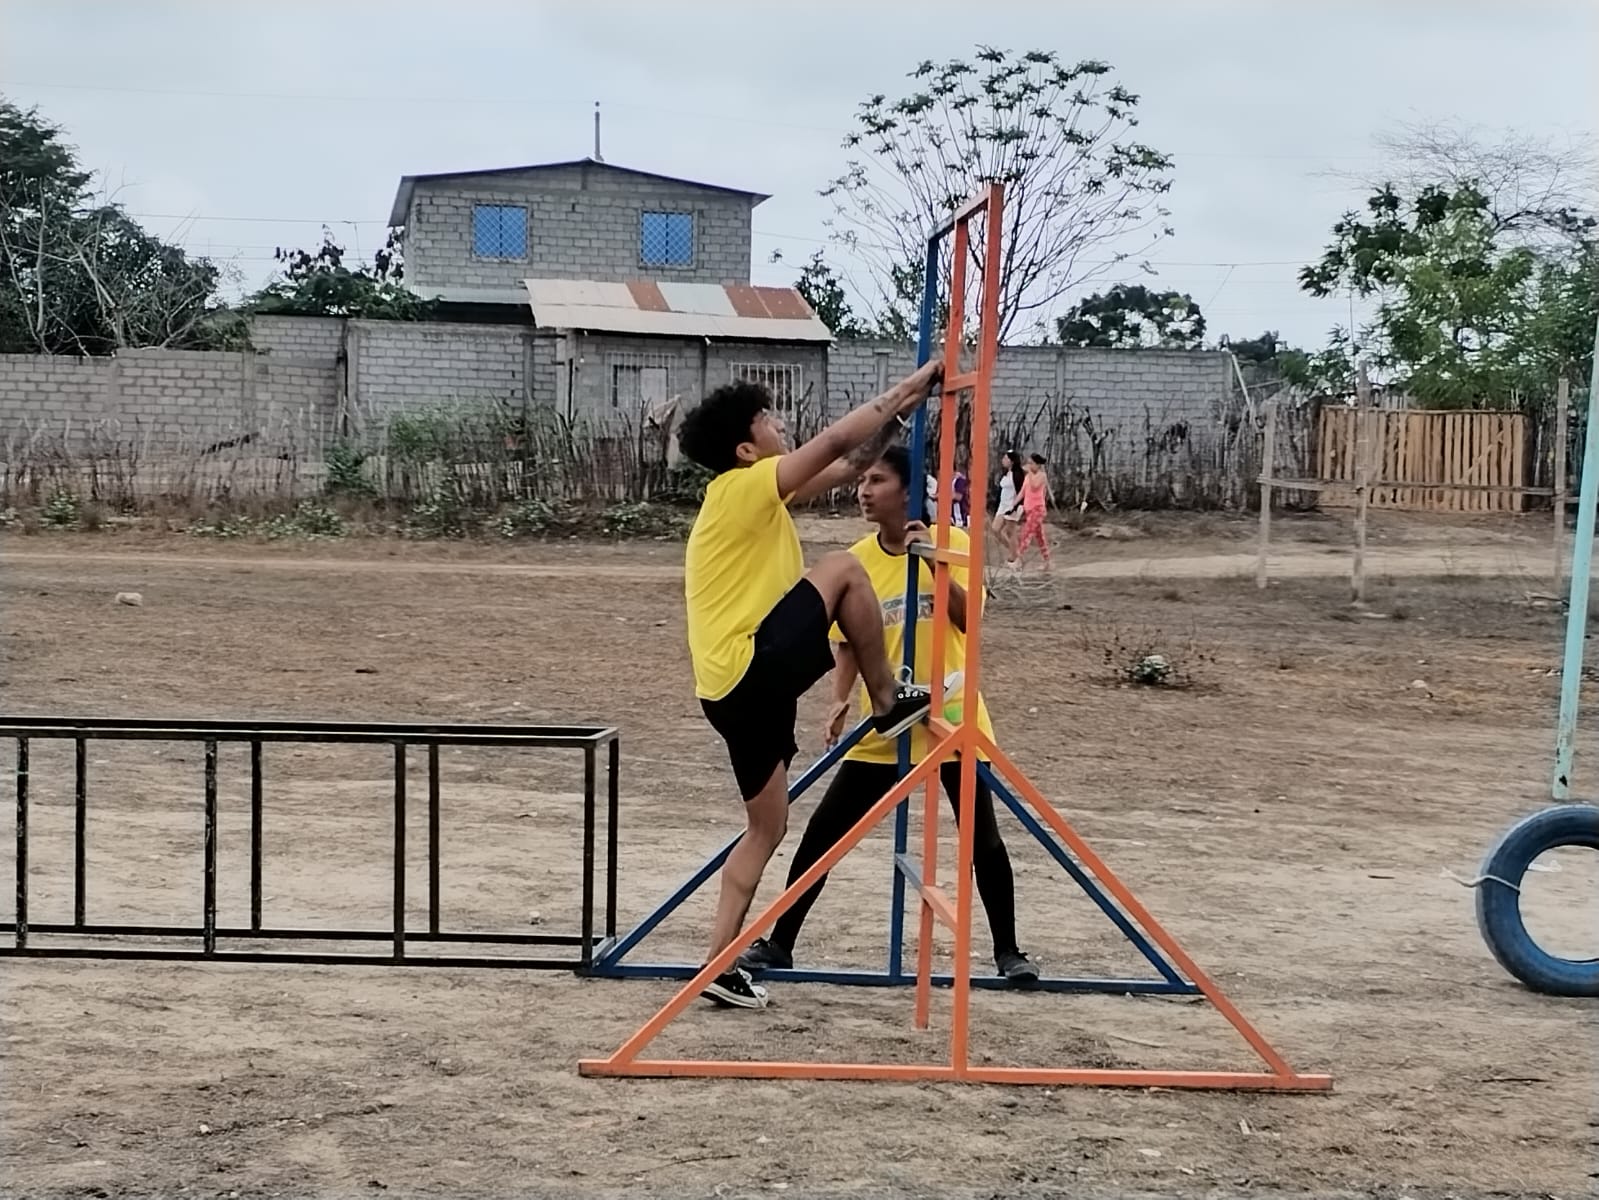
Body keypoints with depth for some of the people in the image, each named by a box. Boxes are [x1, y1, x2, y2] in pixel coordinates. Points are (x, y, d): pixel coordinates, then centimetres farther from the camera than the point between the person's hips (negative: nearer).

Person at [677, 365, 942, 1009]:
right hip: (751, 674, -10)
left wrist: (900, 410, 15)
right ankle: (889, 702, 2)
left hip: (743, 687, 10)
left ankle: (721, 964, 12)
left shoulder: (760, 497, 18)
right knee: (842, 567, -9)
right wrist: (914, 384, -4)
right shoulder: (741, 489, -8)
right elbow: (838, 437, -11)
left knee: (767, 827, 12)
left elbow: (847, 465, 23)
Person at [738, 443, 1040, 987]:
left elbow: (970, 620, -17)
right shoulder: (857, 558, 1)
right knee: (822, 833, 0)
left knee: (983, 839, 0)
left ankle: (1008, 951, 16)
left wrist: (935, 562, -27)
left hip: (950, 717, -3)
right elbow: (849, 641, 6)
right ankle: (778, 943, 10)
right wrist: (840, 700, -9)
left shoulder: (952, 542, -7)